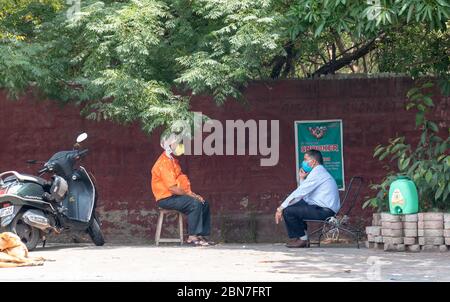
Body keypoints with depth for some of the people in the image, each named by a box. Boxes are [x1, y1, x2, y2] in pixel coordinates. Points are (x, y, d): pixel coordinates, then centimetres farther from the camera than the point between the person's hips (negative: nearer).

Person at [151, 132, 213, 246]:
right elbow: (172, 188, -23)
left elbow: (180, 181, 18)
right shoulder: (164, 163, -18)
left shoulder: (172, 160, 16)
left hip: (174, 196, 10)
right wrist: (190, 195, -15)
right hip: (166, 198, -10)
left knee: (204, 204, 3)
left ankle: (202, 235, 0)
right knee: (195, 203, -27)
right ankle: (192, 237, -24)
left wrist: (191, 194, 4)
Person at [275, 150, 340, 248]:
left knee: (288, 211, -14)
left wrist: (281, 208, -10)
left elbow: (299, 193, -13)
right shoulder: (321, 172, 22)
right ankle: (295, 237, 19)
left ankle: (302, 239, -1)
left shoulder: (317, 172, -10)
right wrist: (302, 179, 9)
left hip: (324, 211, -11)